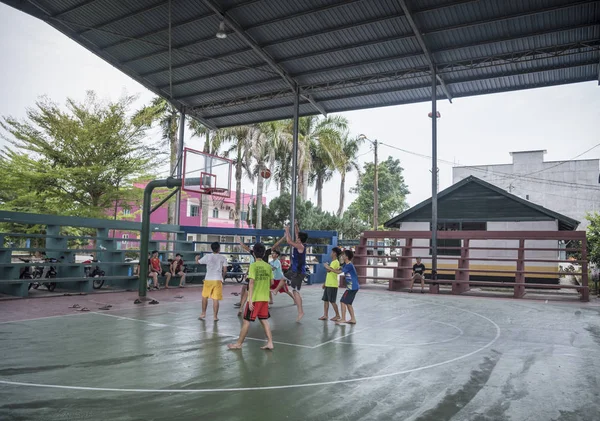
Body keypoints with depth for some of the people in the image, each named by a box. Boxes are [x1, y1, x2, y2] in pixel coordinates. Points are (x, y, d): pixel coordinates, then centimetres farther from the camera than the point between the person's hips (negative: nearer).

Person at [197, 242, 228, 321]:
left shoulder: (207, 256, -1)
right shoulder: (223, 258, 0)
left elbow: (198, 262, 12)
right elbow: (225, 270, -1)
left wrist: (197, 258, 34)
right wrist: (222, 277, 17)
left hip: (208, 279, 0)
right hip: (218, 280, 0)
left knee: (204, 297, 18)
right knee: (215, 299, 2)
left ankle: (203, 314, 24)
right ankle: (215, 316, 5)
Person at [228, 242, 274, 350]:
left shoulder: (253, 266, -13)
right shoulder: (268, 266, 3)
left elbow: (251, 282, -18)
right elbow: (271, 282, 9)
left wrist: (250, 300, -19)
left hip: (255, 298, -5)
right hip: (265, 298, 5)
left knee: (246, 321, 5)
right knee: (264, 320, 13)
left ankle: (238, 343, 15)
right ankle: (270, 343, 11)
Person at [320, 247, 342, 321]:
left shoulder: (336, 262, -13)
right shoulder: (332, 262, 18)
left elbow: (329, 270, -25)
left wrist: (326, 266, -5)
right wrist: (325, 283, 22)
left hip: (332, 285, -9)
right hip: (328, 284, 9)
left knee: (332, 301, -3)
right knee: (325, 300, 9)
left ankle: (337, 315, 8)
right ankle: (325, 315, 14)